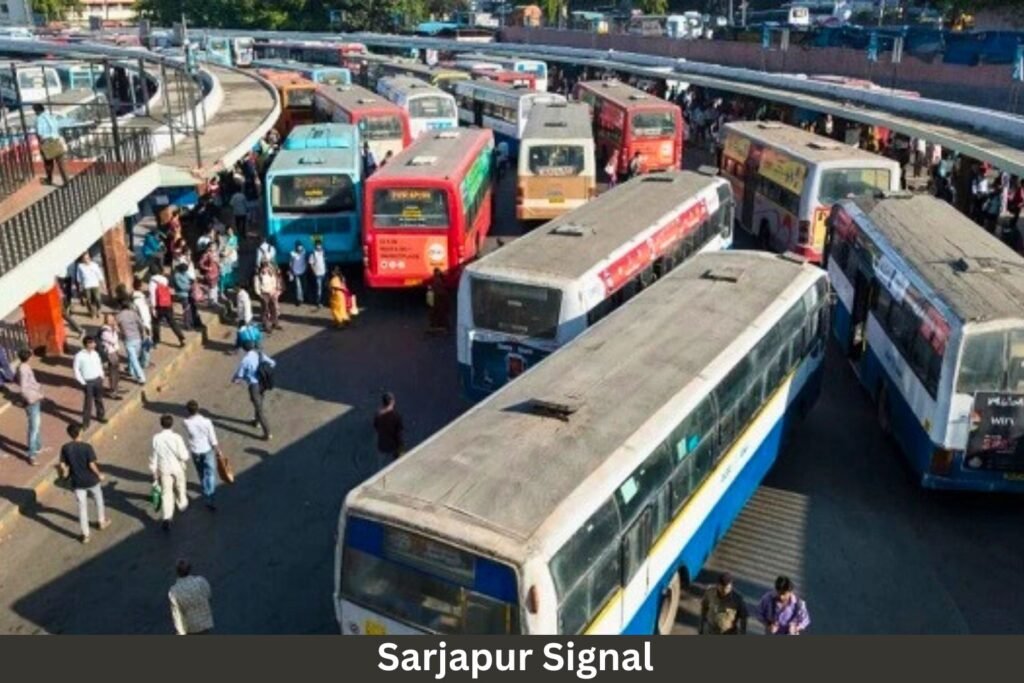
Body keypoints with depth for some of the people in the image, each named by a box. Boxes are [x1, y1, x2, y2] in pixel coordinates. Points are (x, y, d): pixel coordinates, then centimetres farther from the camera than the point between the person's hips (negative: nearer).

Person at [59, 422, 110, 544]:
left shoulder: (65, 448, -11)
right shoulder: (87, 447, -22)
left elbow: (63, 465, -4)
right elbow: (92, 465, -20)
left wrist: (65, 474, 17)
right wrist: (99, 474, -4)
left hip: (77, 482, 2)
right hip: (91, 480, -2)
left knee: (82, 506, 12)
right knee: (98, 499, 25)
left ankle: (85, 534, 18)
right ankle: (101, 522, 43)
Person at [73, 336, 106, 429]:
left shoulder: (95, 353, 1)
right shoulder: (79, 356, -16)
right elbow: (76, 370, -11)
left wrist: (101, 376, 9)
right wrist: (82, 382, -11)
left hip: (97, 380, 6)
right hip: (88, 382, -6)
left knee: (99, 399, 18)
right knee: (88, 402, -3)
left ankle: (100, 415, 37)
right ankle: (85, 422, 7)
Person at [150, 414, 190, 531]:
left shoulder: (156, 438, -13)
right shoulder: (176, 437, -20)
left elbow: (154, 456, -5)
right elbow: (183, 456, -19)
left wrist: (154, 472, 7)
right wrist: (186, 455, 5)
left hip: (164, 469, 1)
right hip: (177, 468, -1)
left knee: (166, 493, 4)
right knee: (179, 487, 25)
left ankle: (167, 519, -5)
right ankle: (182, 505, 49)